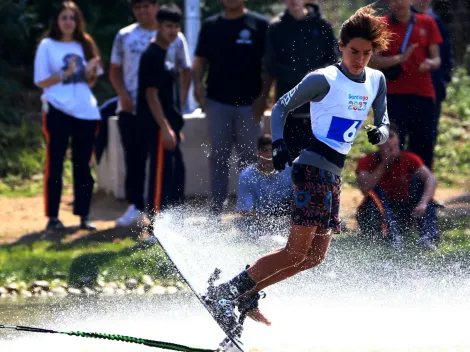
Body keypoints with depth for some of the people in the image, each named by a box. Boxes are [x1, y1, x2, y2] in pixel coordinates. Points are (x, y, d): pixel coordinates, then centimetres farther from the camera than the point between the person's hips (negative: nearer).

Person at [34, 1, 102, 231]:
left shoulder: (85, 45, 13)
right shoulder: (48, 46, 1)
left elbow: (91, 82, 16)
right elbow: (41, 81, -3)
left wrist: (91, 72, -5)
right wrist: (65, 74, -17)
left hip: (85, 111, 4)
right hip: (58, 111, -4)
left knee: (83, 165, 5)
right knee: (55, 165, -4)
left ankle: (84, 215, 9)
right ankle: (52, 217, -2)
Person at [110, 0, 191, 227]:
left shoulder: (175, 38, 3)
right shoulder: (124, 36, 5)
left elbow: (185, 71, 9)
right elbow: (115, 71, 10)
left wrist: (180, 98, -5)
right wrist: (123, 95, -6)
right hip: (131, 110, 1)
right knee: (134, 159, 5)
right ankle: (135, 206, 13)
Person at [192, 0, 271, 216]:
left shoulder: (260, 25, 1)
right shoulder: (210, 26, 11)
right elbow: (200, 60, 13)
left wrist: (264, 95, -9)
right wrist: (197, 83, -5)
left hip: (249, 102, -2)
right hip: (217, 102, 3)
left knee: (249, 158, 2)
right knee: (218, 156, 5)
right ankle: (215, 209, 9)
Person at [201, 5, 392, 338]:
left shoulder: (377, 81, 10)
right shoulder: (324, 79, -10)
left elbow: (384, 123, 14)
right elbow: (281, 107, -4)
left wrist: (380, 132, -10)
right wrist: (279, 144, -20)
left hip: (335, 174, 8)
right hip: (313, 168, -8)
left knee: (314, 257, 9)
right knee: (297, 251, -16)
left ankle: (246, 295, 15)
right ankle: (223, 294, -15)